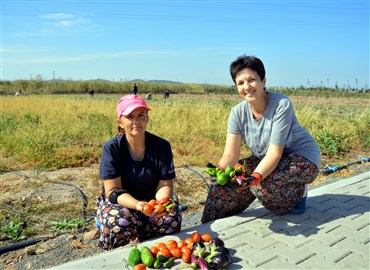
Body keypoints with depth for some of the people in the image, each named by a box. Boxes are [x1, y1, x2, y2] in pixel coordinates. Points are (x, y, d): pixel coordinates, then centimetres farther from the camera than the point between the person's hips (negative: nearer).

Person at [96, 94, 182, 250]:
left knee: (172, 218, -28)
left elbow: (165, 185, -8)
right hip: (118, 202, -2)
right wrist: (137, 205, -37)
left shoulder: (162, 146, -9)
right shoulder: (111, 148, -14)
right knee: (120, 224, -35)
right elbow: (113, 191, -17)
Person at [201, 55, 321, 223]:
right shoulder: (238, 112, -11)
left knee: (262, 184, -32)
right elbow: (230, 154, -16)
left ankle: (298, 192, 1)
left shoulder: (281, 104, -25)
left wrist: (255, 176, -45)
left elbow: (275, 153, -29)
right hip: (267, 160, 5)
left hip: (302, 158, -5)